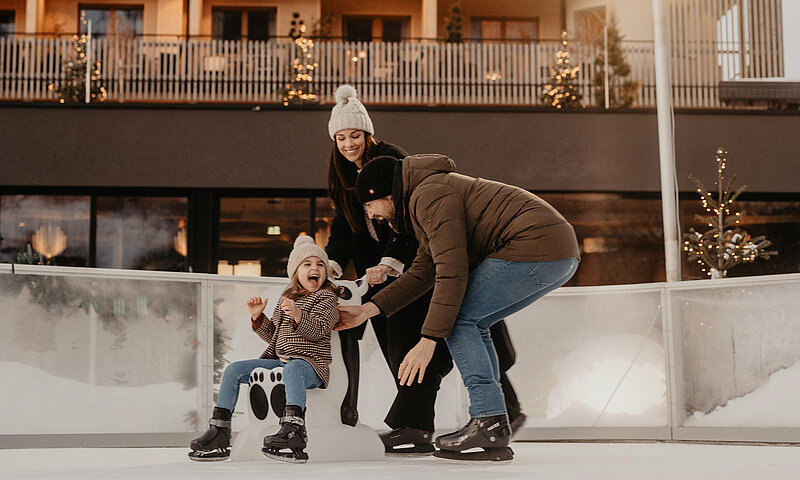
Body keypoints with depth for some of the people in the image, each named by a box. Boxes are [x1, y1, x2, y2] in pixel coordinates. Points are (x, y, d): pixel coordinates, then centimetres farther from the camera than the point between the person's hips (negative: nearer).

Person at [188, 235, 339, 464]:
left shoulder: (326, 297, 0)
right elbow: (273, 335, 24)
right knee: (233, 370, -3)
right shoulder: (287, 298, 21)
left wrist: (298, 315, -34)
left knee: (292, 368, -42)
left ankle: (293, 429, -60)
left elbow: (316, 330, -16)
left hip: (311, 363, -8)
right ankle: (219, 432, -7)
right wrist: (258, 317, 8)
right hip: (279, 359, 8)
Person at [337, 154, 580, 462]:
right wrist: (367, 310, 22)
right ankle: (494, 428, 10)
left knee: (457, 319, -6)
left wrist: (427, 341, -15)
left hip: (535, 246, -11)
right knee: (471, 324, 14)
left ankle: (489, 424, -11)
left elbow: (452, 273, -17)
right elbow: (424, 271, 25)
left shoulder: (429, 196, -9)